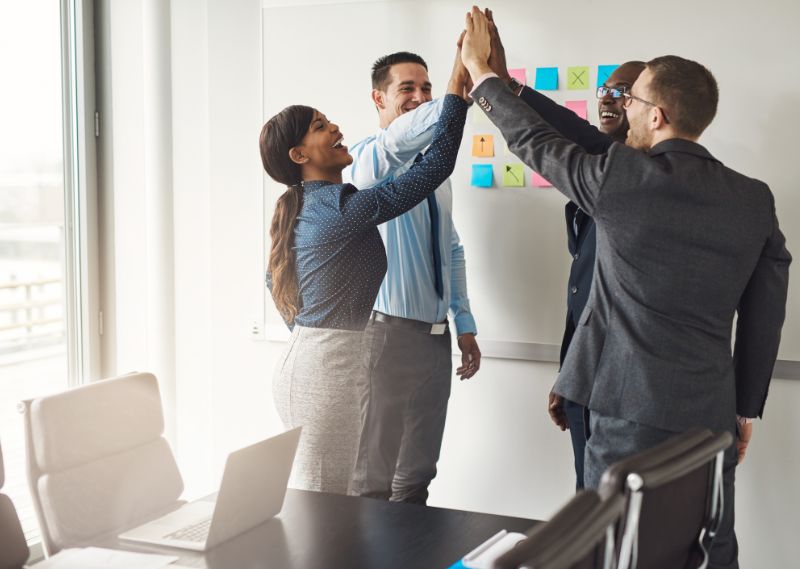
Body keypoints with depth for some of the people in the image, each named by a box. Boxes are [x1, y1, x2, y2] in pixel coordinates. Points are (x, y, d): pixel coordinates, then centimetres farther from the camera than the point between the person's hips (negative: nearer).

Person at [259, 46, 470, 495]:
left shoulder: (299, 207, 12)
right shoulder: (341, 206, -17)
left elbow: (274, 279, 25)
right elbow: (435, 167, -20)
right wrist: (457, 92, -16)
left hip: (303, 358, 10)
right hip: (326, 368, -10)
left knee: (307, 496, 16)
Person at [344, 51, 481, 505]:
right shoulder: (371, 157, -10)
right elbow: (403, 137, -35)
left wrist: (465, 324, 16)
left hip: (436, 334, 8)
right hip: (390, 331, -8)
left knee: (418, 471, 15)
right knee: (376, 474, 1)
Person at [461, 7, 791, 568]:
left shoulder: (621, 177, -10)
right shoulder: (755, 199, 4)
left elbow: (535, 141, 5)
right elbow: (765, 318, 8)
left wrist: (480, 71, 20)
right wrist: (746, 410, 18)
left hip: (631, 412, -5)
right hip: (713, 417, 5)